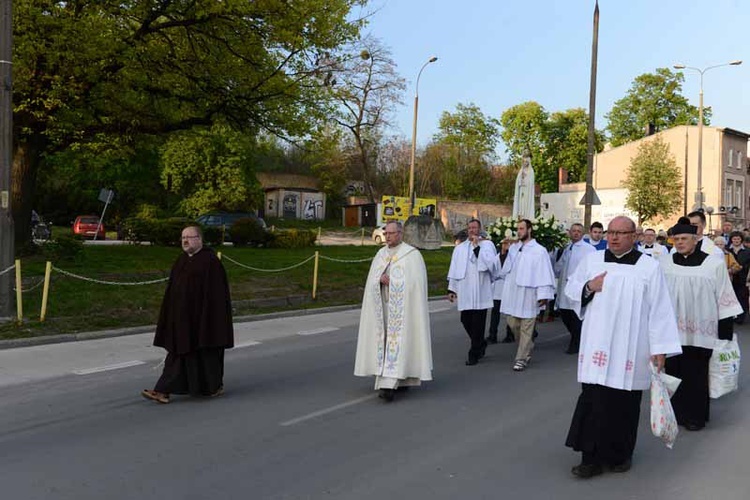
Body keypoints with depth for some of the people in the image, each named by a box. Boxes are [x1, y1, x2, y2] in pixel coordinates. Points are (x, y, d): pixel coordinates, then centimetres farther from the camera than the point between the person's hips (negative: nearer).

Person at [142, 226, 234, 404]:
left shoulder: (209, 260, -12)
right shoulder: (182, 260, 10)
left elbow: (216, 290, -15)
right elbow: (174, 288, 14)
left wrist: (208, 315, -18)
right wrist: (172, 314, 12)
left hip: (203, 314, -7)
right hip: (183, 315, 7)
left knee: (207, 349, 5)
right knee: (179, 352, 5)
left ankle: (215, 385, 23)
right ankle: (164, 391, 5)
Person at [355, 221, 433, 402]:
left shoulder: (412, 254, -4)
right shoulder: (380, 254, 13)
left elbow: (415, 282, -10)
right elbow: (372, 281, 9)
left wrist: (390, 281, -12)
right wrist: (381, 279, -12)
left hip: (402, 307, -6)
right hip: (383, 305, 6)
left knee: (398, 341, -11)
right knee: (384, 339, 7)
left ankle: (390, 385, -16)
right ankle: (401, 379, 21)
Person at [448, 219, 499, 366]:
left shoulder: (487, 244, 2)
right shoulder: (460, 248, 14)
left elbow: (490, 263, -15)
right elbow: (454, 269, 15)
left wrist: (477, 246, -14)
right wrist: (452, 289, 12)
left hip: (480, 291, -4)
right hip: (464, 291, 4)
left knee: (477, 323, -2)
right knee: (466, 321, 7)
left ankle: (474, 354, 8)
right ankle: (481, 344, 31)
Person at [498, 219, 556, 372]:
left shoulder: (539, 251, -5)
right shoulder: (513, 248, 11)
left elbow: (544, 273, -9)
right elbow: (505, 269, 15)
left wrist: (543, 295, -13)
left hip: (528, 294, -5)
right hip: (513, 293, 5)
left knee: (526, 328, 0)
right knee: (513, 324, 10)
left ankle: (521, 358, 8)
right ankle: (528, 348, 33)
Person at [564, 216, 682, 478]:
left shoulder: (649, 267, -1)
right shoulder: (592, 260, 7)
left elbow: (659, 309, -2)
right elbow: (570, 288, 15)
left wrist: (659, 347, -6)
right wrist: (588, 287, -7)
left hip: (630, 349, -1)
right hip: (597, 346, 2)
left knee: (624, 402, 7)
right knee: (594, 399, -1)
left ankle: (621, 454, 24)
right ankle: (592, 456, 7)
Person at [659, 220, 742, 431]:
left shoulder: (713, 264, -6)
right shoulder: (664, 263, 2)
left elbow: (724, 299, -2)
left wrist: (726, 333, -3)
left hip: (699, 333, -2)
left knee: (696, 375, 6)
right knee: (673, 372, 10)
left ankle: (695, 416, 21)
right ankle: (675, 412, 25)